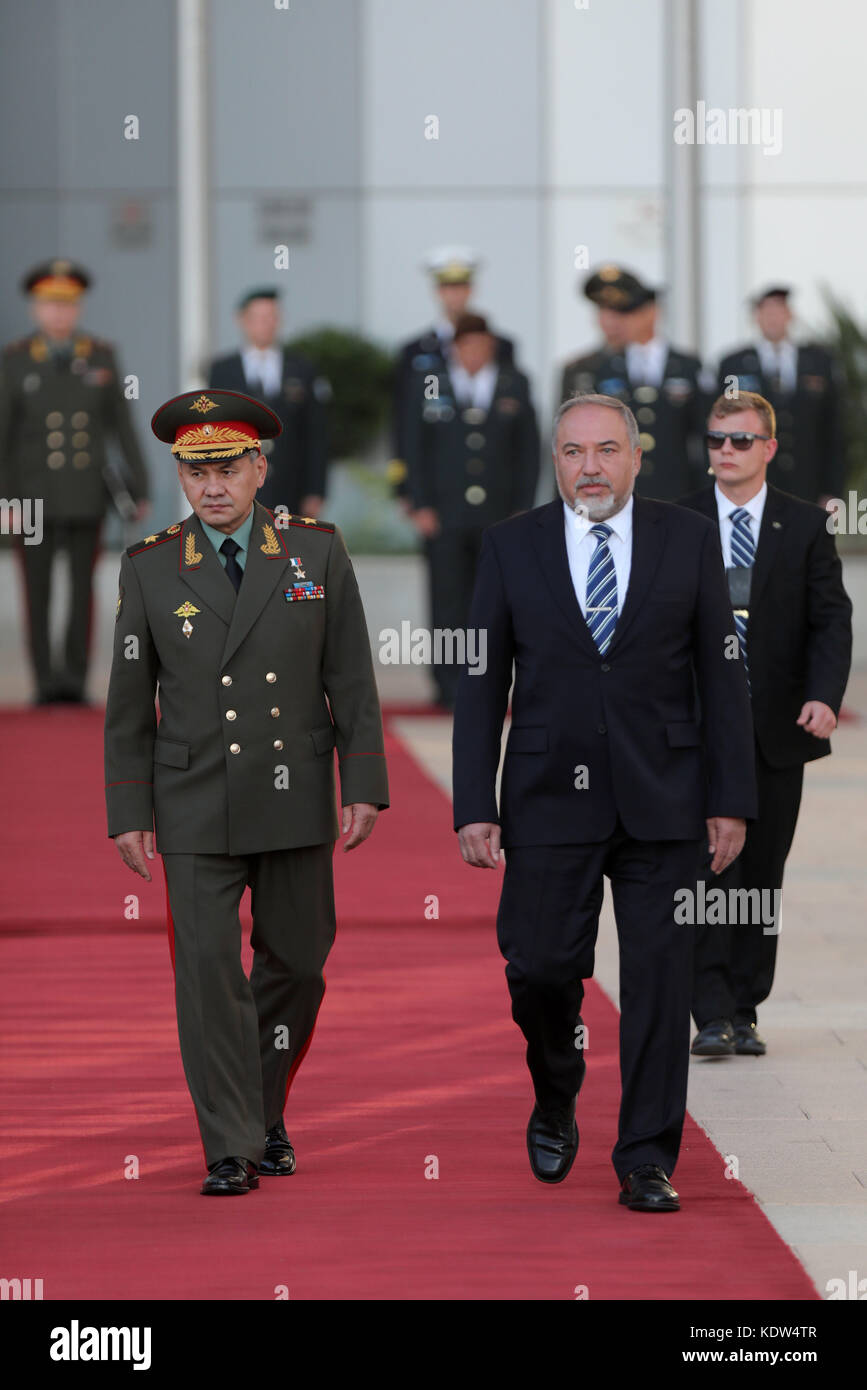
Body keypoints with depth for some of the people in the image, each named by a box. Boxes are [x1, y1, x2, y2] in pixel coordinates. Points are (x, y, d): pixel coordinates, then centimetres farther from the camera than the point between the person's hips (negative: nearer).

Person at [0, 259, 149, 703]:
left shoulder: (101, 356, 4)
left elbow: (122, 426, 6)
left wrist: (139, 488, 3)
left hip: (87, 495, 1)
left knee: (82, 587, 0)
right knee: (38, 590, 0)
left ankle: (74, 677, 4)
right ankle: (45, 680, 5)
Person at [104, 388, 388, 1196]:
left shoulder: (317, 552, 2)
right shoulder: (150, 568, 2)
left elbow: (350, 680, 3)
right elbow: (129, 702, 5)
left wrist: (363, 787, -3)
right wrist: (128, 814, 1)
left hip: (295, 800, 1)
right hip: (196, 809, -1)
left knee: (295, 963, 9)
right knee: (208, 970, -6)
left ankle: (265, 1113, 30)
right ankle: (230, 1150, -1)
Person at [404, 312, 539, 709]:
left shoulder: (514, 387, 8)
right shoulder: (431, 387, 5)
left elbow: (528, 450, 9)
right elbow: (415, 449, 5)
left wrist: (522, 509, 2)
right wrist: (421, 505, -3)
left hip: (497, 515, 1)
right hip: (445, 516, -1)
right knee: (448, 602, -4)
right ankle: (450, 687, 1)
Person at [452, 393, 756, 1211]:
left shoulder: (689, 542, 4)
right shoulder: (512, 548, 4)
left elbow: (722, 676, 4)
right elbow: (481, 685, 4)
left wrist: (731, 798, -1)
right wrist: (474, 807, -3)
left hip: (661, 801, 0)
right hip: (550, 798, 0)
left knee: (659, 977, -1)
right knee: (540, 968, -2)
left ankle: (646, 1161, 7)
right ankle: (554, 1103, 28)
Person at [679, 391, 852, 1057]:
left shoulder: (805, 525, 4)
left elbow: (831, 620, 1)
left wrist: (825, 696, -14)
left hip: (777, 727, 1)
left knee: (762, 873, 6)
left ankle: (744, 1012, 14)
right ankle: (713, 1014, -12)